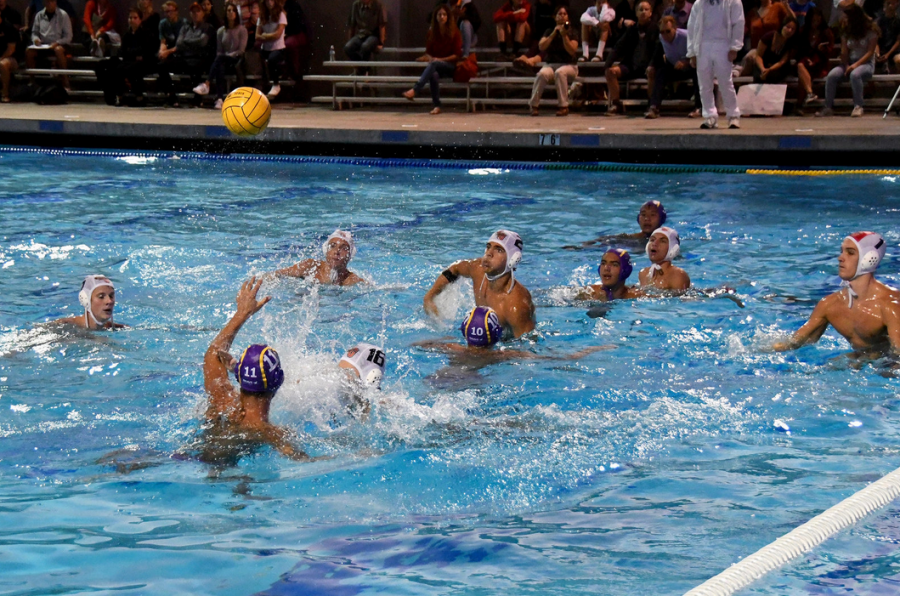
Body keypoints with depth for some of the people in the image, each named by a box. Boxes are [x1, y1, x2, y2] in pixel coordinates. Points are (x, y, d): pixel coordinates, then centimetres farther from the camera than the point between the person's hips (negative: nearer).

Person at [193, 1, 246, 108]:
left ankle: (207, 84, -50)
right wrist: (223, 57, -9)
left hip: (236, 61, -3)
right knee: (220, 68, -36)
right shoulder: (221, 31, 15)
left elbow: (241, 50, -4)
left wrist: (227, 56, -14)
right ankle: (219, 98, -50)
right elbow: (219, 51, 13)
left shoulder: (242, 30, 5)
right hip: (223, 62, 3)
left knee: (220, 59, -36)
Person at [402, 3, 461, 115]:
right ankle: (436, 106, -38)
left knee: (434, 64, -37)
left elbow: (457, 55, -4)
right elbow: (428, 52, 12)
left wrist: (440, 59, -14)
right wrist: (430, 58, -12)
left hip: (450, 66, -2)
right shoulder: (432, 32, 6)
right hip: (435, 66, 2)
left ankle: (414, 90, -51)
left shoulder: (454, 32, -2)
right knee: (434, 74, -37)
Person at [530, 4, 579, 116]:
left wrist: (564, 35, -20)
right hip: (551, 65, 2)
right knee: (542, 73, -33)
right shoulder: (549, 31, 10)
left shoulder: (572, 32, 3)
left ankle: (564, 107, -35)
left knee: (560, 72, -38)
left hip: (569, 66, -2)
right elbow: (541, 46, -6)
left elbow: (572, 51, -11)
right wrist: (554, 34, -12)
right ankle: (534, 105, -27)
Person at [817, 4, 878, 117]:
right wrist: (846, 66, -14)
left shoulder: (870, 31, -3)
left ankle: (858, 107, -29)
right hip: (849, 62, 5)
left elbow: (870, 52, -10)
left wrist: (856, 65, -21)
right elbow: (844, 52, 4)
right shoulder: (846, 31, 11)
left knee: (855, 74, -39)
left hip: (866, 63, -5)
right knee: (831, 76, -24)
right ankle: (828, 107, -20)